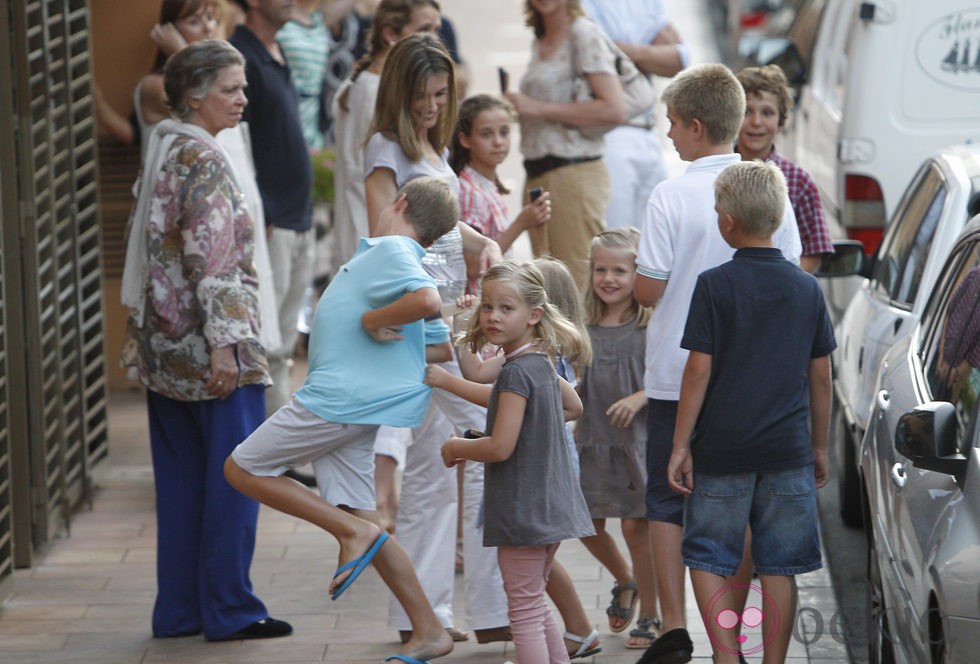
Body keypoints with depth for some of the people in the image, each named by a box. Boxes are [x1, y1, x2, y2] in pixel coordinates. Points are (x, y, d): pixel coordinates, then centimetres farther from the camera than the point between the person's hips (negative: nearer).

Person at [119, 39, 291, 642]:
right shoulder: (204, 161, -14)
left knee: (181, 479, 12)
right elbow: (211, 260, -20)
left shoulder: (162, 153, 14)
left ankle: (179, 610, 16)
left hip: (162, 345, 9)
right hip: (209, 347, -9)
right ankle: (229, 609, 4)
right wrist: (224, 342, -21)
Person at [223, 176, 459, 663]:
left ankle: (353, 532, -7)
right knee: (357, 517, 9)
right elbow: (441, 345, 24)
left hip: (339, 399, -9)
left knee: (242, 469, 1)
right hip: (354, 408, 9)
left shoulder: (391, 248, -10)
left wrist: (372, 319, -18)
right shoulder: (395, 256, 19)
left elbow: (427, 299, -30)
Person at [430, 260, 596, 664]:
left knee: (524, 611, -3)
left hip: (522, 509, -10)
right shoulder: (542, 363, 8)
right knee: (536, 606, 20)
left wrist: (456, 447, -6)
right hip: (550, 506, 10)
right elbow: (572, 406, 26)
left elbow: (500, 447, -25)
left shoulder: (516, 372, -20)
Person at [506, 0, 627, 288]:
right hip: (537, 175, 8)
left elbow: (614, 109, -17)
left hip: (574, 174, -8)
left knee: (578, 285, -8)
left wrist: (539, 108, -16)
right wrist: (517, 108, 11)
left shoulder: (584, 34, -8)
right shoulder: (540, 41, 15)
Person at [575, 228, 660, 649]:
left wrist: (639, 398, -22)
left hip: (637, 439, -5)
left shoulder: (651, 325, -7)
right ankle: (625, 581, 37)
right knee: (588, 524, 8)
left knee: (635, 525, -2)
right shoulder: (585, 327, 5)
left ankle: (649, 616, 12)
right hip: (592, 440, 5)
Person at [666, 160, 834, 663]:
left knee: (706, 560, 7)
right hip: (788, 451, 3)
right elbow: (820, 376, 8)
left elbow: (699, 371, -9)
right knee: (779, 567, 7)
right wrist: (819, 447, 17)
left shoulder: (715, 284, -7)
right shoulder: (806, 287, 5)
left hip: (722, 450, -3)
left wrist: (680, 446, -4)